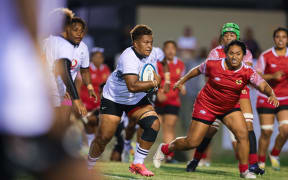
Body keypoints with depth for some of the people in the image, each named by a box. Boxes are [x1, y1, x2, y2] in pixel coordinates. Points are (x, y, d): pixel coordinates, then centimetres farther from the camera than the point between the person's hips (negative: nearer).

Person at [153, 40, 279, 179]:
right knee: (192, 142, -2)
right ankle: (164, 149, 26)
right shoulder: (213, 65, -17)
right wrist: (182, 81, 14)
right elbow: (197, 70, 3)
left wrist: (271, 94, -47)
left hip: (229, 108, 2)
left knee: (243, 134, -18)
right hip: (206, 105, -2)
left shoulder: (247, 72, -17)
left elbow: (263, 86, -26)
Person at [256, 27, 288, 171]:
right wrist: (272, 76, -21)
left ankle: (275, 154, 12)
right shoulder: (265, 56, -5)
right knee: (266, 132, -4)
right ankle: (261, 162, 14)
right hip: (266, 98, -2)